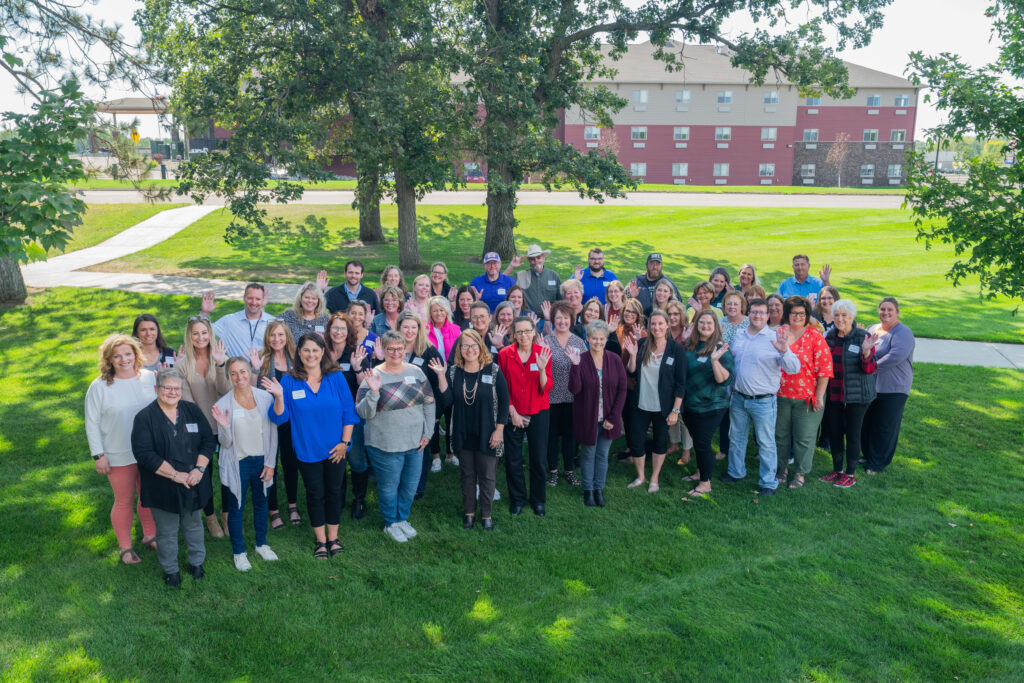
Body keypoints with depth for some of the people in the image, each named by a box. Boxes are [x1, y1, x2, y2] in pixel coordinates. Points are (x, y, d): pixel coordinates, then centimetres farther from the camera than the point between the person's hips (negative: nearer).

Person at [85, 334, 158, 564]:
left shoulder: (149, 377, -3)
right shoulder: (99, 387, -10)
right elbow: (92, 424, -5)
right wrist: (98, 455, -8)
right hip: (119, 456, -3)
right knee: (124, 501, 9)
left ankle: (150, 536, 36)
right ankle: (126, 547, 26)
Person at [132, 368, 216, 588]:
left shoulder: (193, 410, 1)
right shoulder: (144, 417, -11)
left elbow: (209, 441, 1)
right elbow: (144, 454, -18)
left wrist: (199, 469, -13)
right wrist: (175, 475, -21)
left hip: (194, 483, 3)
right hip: (163, 488, -3)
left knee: (194, 524, 19)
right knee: (167, 530, 12)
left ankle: (197, 562, 39)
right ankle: (170, 570, 31)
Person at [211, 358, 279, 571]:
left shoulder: (265, 397, -8)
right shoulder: (224, 404, -12)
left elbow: (273, 433, -2)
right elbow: (225, 443, -9)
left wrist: (270, 463, -3)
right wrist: (224, 427, -29)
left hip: (262, 461, 2)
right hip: (238, 463, -2)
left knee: (261, 503, 18)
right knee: (236, 507, 11)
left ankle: (261, 544, 39)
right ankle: (239, 552, 30)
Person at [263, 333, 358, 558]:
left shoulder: (336, 377, -6)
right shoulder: (289, 381, -6)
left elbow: (348, 412, -3)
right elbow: (279, 418, -8)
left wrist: (345, 442, -7)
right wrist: (279, 396, -26)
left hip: (335, 449, 1)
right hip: (307, 449, 0)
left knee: (333, 491, 12)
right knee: (315, 494, 11)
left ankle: (333, 538, 28)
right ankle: (320, 540, 28)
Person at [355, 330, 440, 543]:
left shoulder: (415, 372, 1)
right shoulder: (374, 376, -10)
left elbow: (430, 403, 7)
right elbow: (364, 413, -14)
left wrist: (427, 433, 3)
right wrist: (373, 392, -29)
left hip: (415, 443, 4)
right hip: (385, 446, -4)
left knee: (411, 485, 17)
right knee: (389, 487, 11)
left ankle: (402, 519, 40)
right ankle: (391, 523, 33)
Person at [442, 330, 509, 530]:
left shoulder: (493, 370, -8)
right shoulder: (453, 371, 0)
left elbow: (504, 400, -6)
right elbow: (448, 400, -8)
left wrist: (499, 430, -9)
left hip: (487, 434, -2)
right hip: (463, 433, 2)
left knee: (487, 475, 8)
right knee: (467, 474, 15)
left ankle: (486, 514, 25)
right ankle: (469, 512, 31)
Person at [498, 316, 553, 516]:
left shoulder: (544, 353, -5)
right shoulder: (504, 354, -5)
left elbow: (546, 388, -8)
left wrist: (542, 369, -25)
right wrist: (512, 411, -6)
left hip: (538, 414, 0)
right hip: (513, 415, 0)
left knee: (539, 460, 8)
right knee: (513, 460, 7)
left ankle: (538, 500, 28)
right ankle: (517, 499, 28)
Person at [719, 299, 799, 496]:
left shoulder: (775, 339, -10)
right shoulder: (739, 336, 7)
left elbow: (794, 368, -22)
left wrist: (784, 351, -36)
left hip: (763, 401, -5)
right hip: (738, 398, 6)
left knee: (766, 443, 4)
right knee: (736, 438, 19)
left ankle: (768, 482, 17)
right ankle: (736, 472, 38)